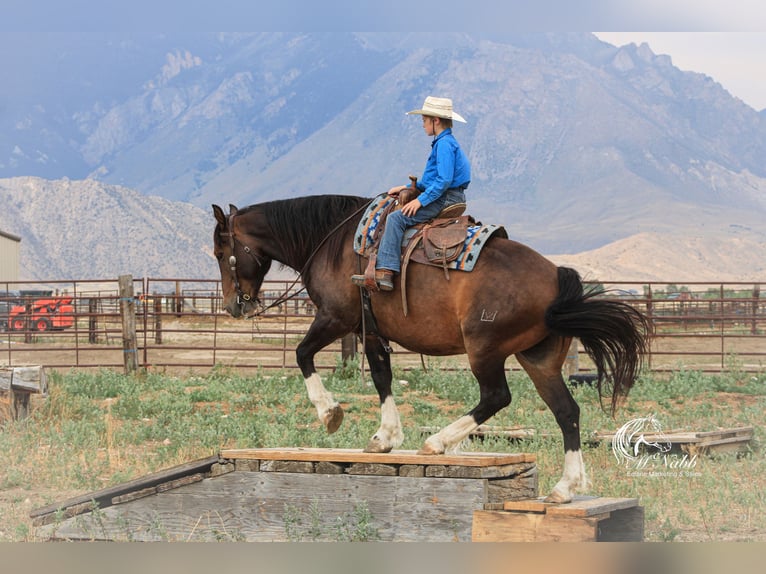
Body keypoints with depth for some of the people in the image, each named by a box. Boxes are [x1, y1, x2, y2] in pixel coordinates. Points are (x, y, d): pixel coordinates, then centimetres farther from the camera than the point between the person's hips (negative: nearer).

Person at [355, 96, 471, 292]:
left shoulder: (444, 144, -15)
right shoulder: (444, 142, 18)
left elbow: (444, 180, -24)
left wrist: (421, 200, -21)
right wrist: (407, 188, 19)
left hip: (445, 200, -11)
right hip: (447, 199, 11)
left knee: (396, 218, -19)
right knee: (398, 217, 21)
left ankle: (385, 272, -26)